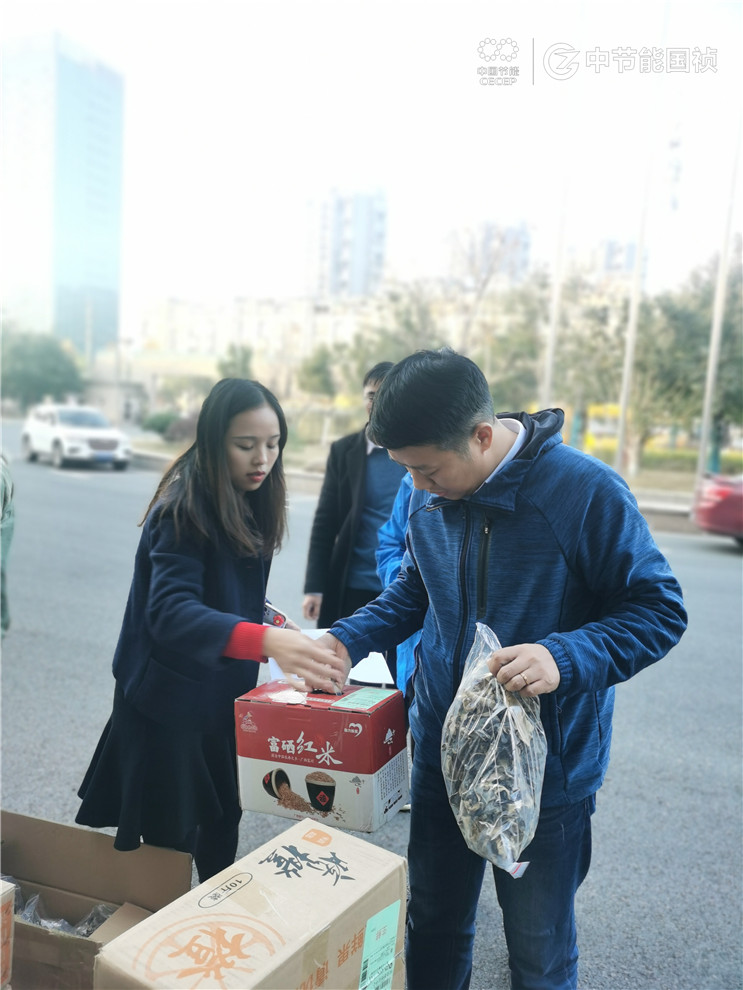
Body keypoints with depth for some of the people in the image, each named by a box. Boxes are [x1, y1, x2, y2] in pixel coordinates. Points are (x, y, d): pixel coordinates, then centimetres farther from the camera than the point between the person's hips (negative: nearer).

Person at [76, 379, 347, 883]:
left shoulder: (249, 504, 2)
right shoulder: (183, 510, -23)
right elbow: (170, 611, -36)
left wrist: (269, 618, -5)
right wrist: (266, 640, -49)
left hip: (225, 694, 7)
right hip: (170, 698, -7)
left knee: (223, 822, 19)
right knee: (171, 839, 7)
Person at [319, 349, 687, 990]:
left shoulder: (585, 491, -22)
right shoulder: (429, 500, -4)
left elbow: (660, 609, -16)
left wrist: (566, 657, -32)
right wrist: (349, 639, -4)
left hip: (546, 766, -4)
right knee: (434, 923, 24)